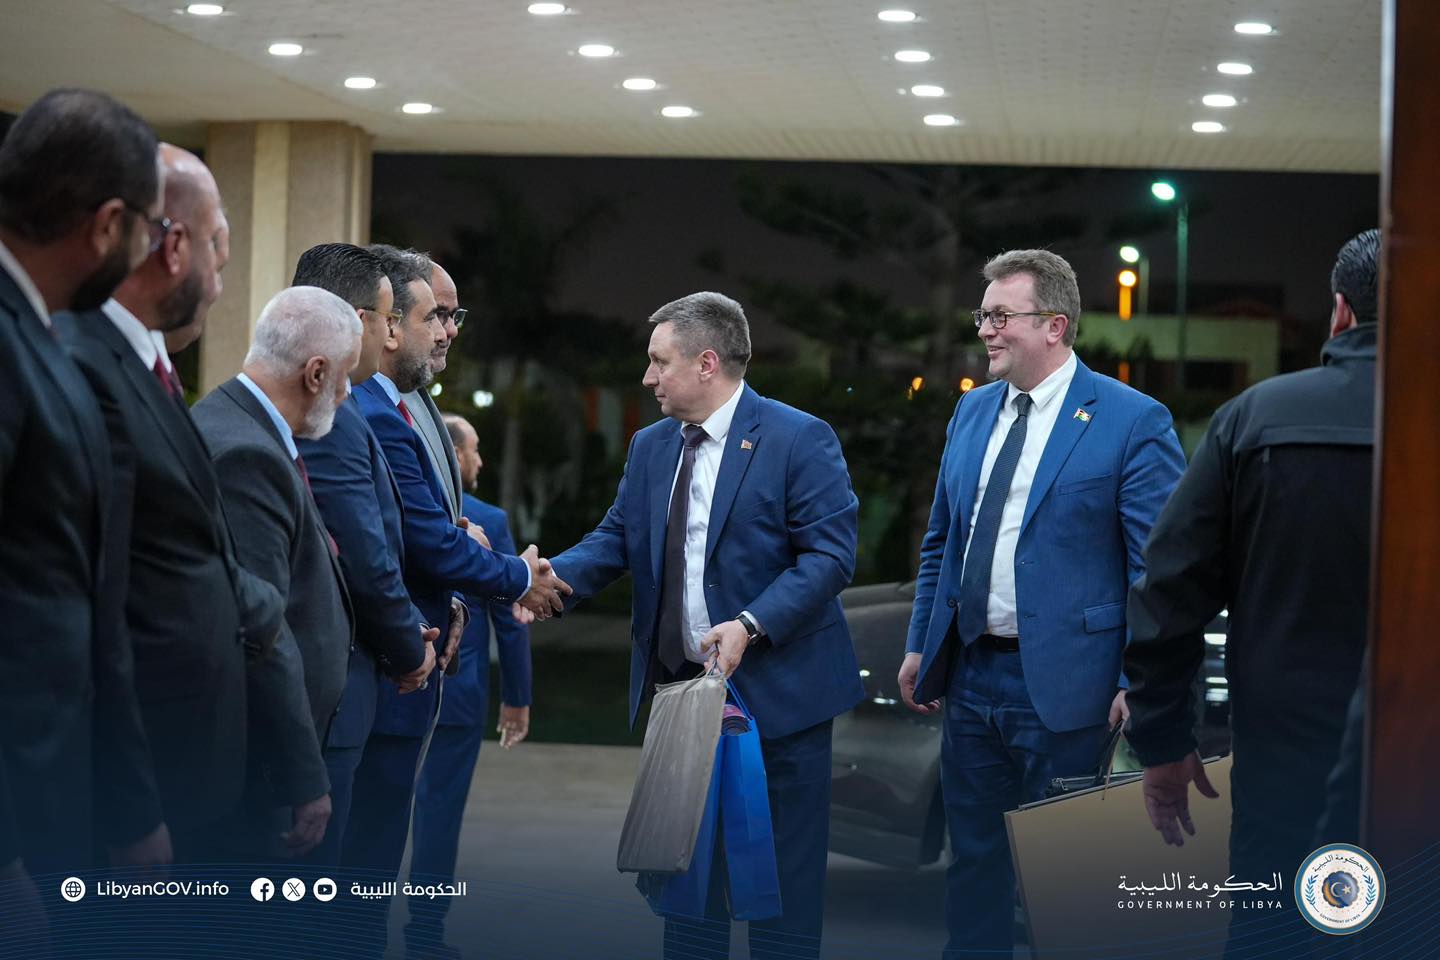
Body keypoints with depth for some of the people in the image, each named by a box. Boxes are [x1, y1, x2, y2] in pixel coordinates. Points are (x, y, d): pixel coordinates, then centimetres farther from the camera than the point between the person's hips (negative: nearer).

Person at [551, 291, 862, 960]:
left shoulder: (799, 439, -10)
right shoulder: (650, 448, 11)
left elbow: (830, 553, -15)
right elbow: (615, 541, 8)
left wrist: (752, 626, -25)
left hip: (775, 689, -6)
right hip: (679, 687, 6)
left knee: (785, 876, 3)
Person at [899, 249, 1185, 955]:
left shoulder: (1132, 421, -11)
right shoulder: (972, 411, 10)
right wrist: (918, 645, 14)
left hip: (1060, 681, -6)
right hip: (970, 674, 6)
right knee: (973, 856, 14)